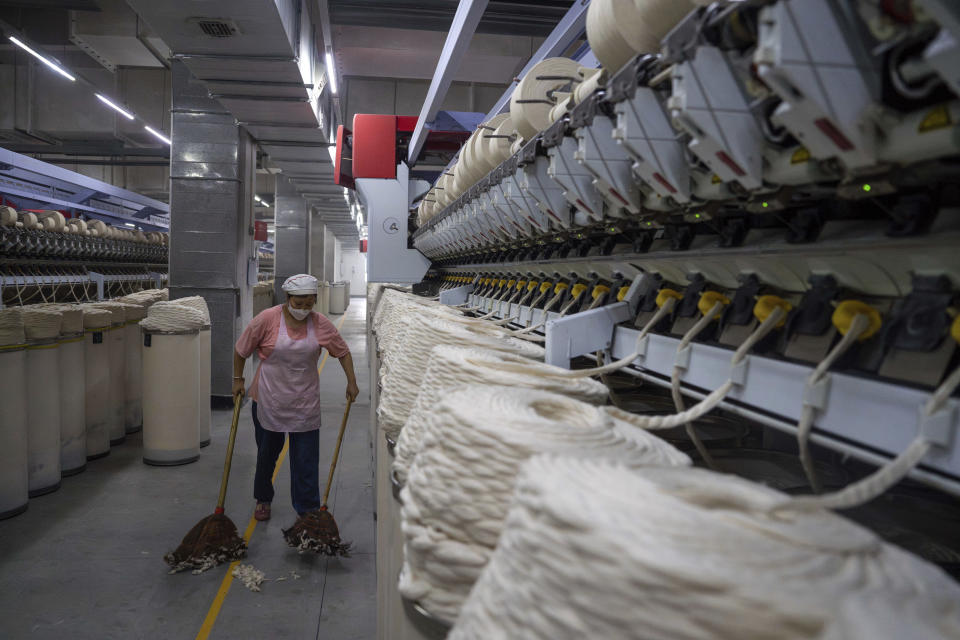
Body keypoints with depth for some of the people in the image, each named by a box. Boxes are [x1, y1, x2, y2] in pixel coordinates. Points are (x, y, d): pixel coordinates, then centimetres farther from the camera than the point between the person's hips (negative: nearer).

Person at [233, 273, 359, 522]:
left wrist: (351, 382, 5)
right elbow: (241, 350, 0)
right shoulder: (267, 319, -13)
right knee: (267, 453, 17)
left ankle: (308, 510, 14)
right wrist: (238, 379, 5)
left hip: (305, 403, 1)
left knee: (306, 460, 2)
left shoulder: (320, 324, -6)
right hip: (268, 400, -1)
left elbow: (343, 351, 7)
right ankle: (263, 499, 40)